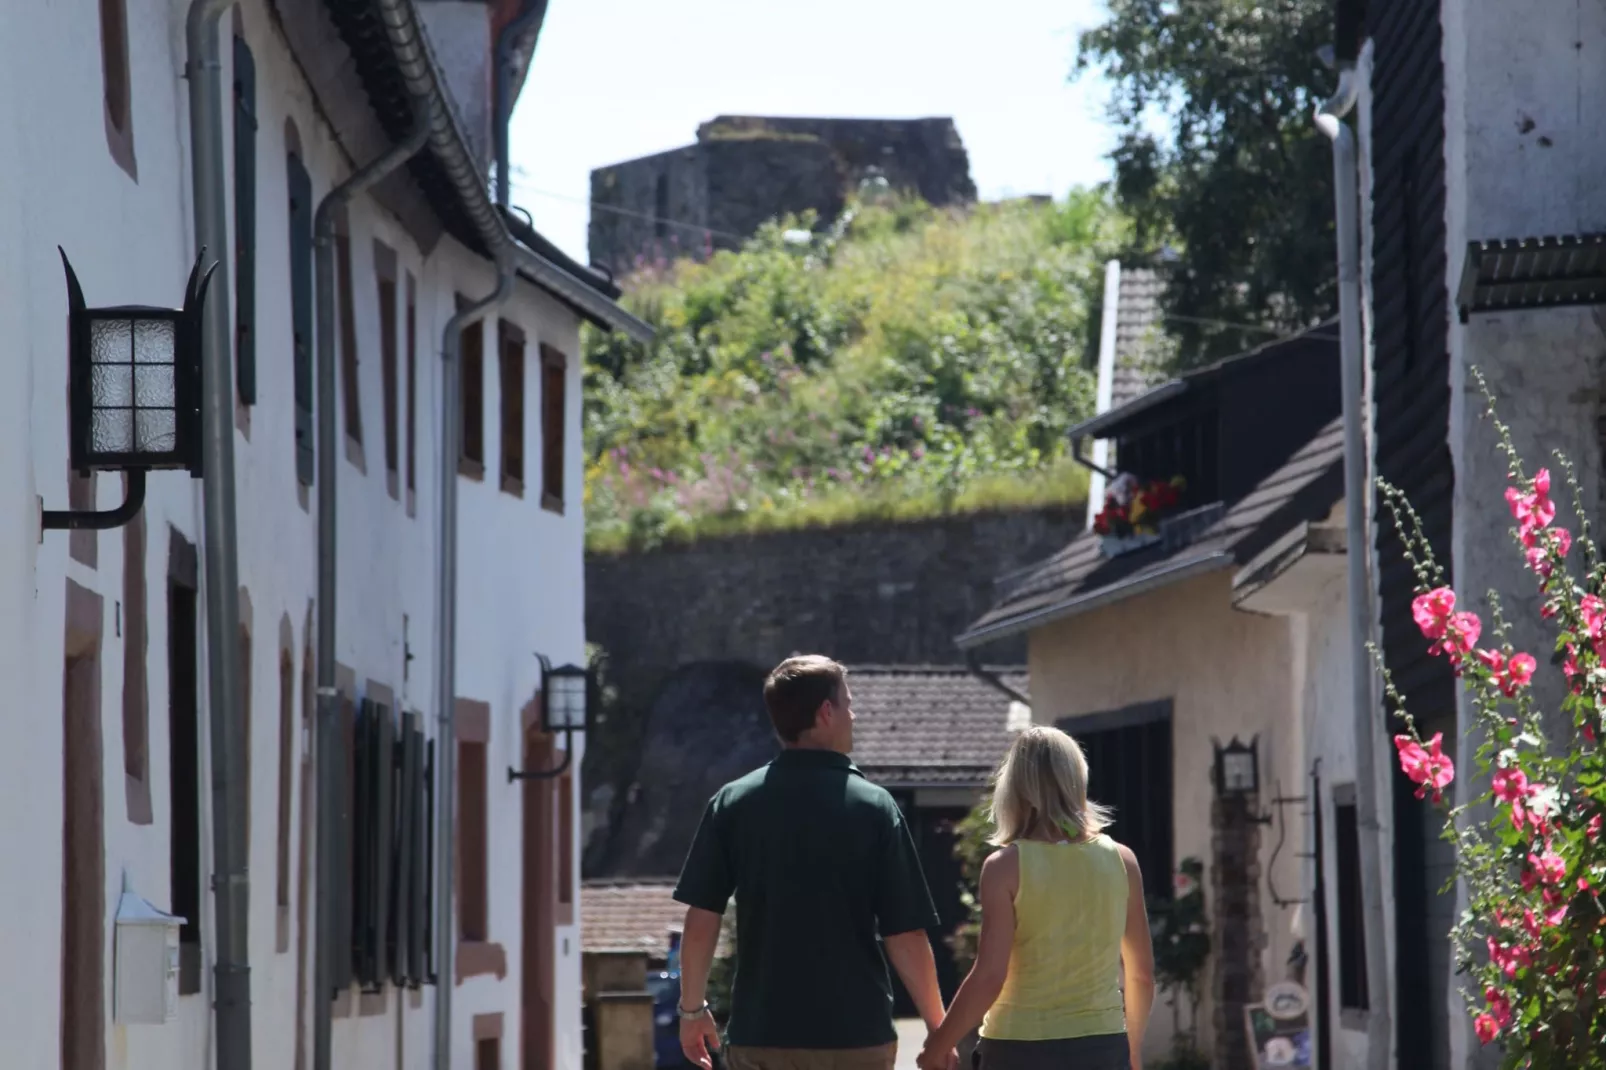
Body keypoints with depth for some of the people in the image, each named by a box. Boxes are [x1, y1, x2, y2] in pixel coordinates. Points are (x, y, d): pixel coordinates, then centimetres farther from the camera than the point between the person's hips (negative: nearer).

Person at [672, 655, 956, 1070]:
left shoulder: (733, 803, -1)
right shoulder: (874, 807, -5)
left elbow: (700, 923, -1)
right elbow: (906, 937, -6)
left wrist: (692, 1008, 14)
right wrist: (939, 1032, 4)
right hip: (858, 1036, -1)